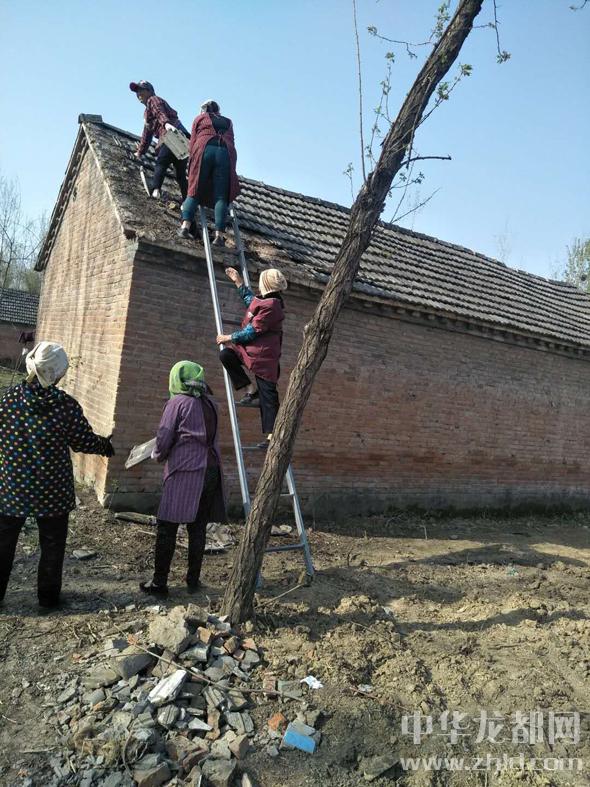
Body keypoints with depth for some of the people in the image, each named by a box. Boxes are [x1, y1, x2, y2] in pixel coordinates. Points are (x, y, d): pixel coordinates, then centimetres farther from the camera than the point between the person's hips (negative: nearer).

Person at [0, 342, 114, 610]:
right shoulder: (67, 405, -15)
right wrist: (107, 446, 13)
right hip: (52, 490, -2)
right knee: (52, 545, 16)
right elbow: (85, 441, -6)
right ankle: (48, 596, 27)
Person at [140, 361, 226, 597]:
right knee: (198, 527, 12)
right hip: (211, 469, 6)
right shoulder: (209, 403, 11)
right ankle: (193, 579, 19)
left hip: (184, 471, -5)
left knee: (167, 527, 2)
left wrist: (158, 455, 16)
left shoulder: (177, 402, -4)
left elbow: (164, 438, -5)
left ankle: (159, 582, 7)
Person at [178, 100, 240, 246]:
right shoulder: (228, 122, 32)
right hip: (226, 153, 1)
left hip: (205, 149, -1)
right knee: (221, 196, -5)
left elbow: (192, 142, 17)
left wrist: (192, 159, 25)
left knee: (194, 191, -2)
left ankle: (185, 225, -19)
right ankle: (219, 234, -18)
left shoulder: (199, 118, 26)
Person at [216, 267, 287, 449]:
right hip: (252, 351, 10)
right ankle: (251, 391, -1)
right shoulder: (265, 300, 11)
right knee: (226, 354, -4)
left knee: (267, 396, -7)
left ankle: (272, 435, -2)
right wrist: (238, 281, 35)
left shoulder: (270, 306, -19)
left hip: (264, 355, -10)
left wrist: (229, 337, -7)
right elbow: (249, 299, 36)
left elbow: (251, 332, -18)